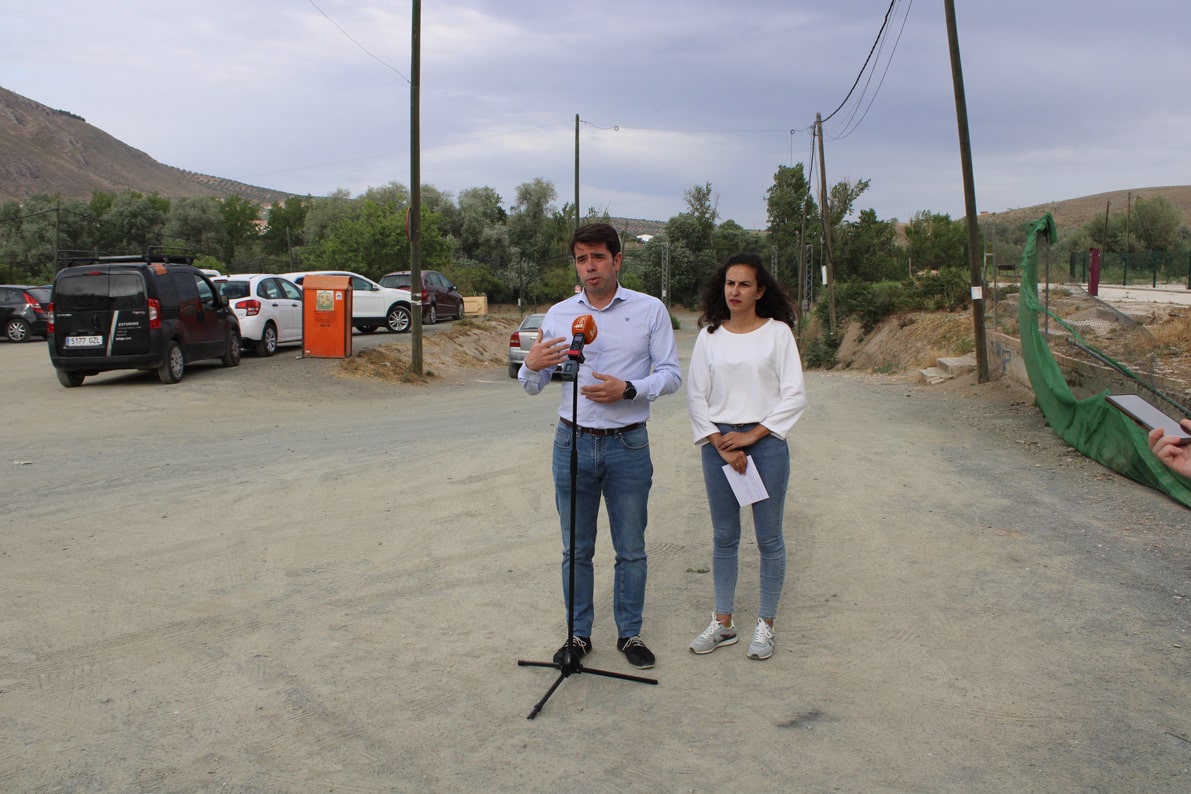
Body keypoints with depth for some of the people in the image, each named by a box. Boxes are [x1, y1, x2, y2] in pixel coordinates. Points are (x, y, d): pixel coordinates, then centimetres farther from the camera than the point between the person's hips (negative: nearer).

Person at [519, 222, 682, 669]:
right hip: (573, 443, 2)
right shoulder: (558, 314, 6)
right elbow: (533, 385, 7)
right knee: (576, 549, 10)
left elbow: (671, 374, -2)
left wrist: (627, 389, -19)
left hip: (628, 447, -1)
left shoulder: (650, 310, 0)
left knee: (631, 550, 8)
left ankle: (630, 633, 25)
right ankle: (578, 635, 24)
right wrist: (531, 366, -17)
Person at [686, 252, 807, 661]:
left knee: (769, 538, 5)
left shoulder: (777, 332, -1)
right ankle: (723, 622, 22)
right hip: (718, 443, 2)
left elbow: (795, 395, -5)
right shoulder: (709, 335, 5)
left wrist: (752, 435, -11)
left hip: (766, 441, -2)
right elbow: (696, 395, 4)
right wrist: (721, 444, -6)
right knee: (724, 538, 11)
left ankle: (765, 624, 19)